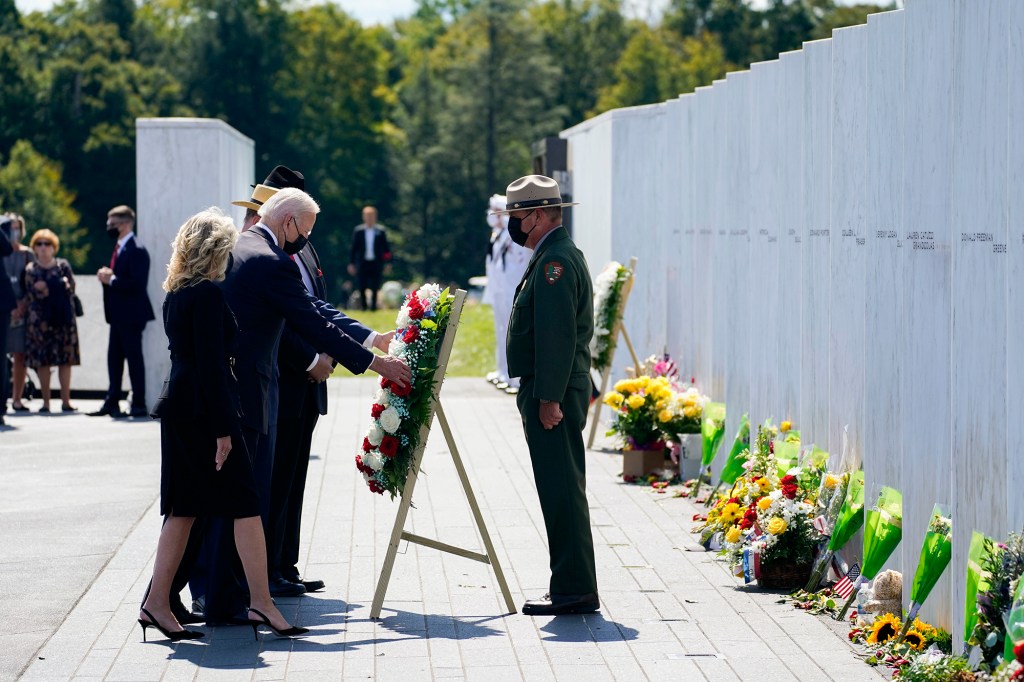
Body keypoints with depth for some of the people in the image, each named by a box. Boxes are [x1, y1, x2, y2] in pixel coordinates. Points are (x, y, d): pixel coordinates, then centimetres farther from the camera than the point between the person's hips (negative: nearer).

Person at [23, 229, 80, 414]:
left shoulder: (63, 266, 10)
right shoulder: (30, 270, 7)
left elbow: (71, 288, 0)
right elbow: (33, 295, -4)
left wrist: (48, 287, -10)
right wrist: (59, 286, -9)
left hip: (63, 317, 1)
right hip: (40, 320, -1)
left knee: (65, 360, -3)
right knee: (42, 361, -4)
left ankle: (66, 400, 0)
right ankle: (46, 402, 1)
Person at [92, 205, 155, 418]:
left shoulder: (137, 251, -15)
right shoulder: (119, 249, 16)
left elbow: (137, 284, -23)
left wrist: (111, 280, -19)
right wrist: (106, 275, 1)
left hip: (131, 313, -10)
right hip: (118, 314, 10)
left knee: (134, 358, -4)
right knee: (114, 358, 12)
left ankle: (139, 405, 0)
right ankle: (112, 403, 18)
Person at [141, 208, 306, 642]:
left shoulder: (175, 295, 13)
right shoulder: (207, 294, -14)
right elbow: (212, 363, -18)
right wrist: (222, 427, -17)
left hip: (178, 409, 9)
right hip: (203, 410, -9)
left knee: (183, 508, 10)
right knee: (245, 504, -4)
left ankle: (157, 603, 9)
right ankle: (260, 603, -5)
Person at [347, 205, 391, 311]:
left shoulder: (380, 231, 3)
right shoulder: (358, 231, 4)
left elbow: (385, 248, 6)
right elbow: (354, 248, 6)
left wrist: (387, 263, 1)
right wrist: (351, 263, 2)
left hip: (376, 263, 0)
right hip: (362, 263, 0)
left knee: (374, 288, -1)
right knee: (361, 288, -1)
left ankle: (373, 307, 8)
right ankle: (363, 307, 11)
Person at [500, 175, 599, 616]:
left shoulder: (555, 261, -15)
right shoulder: (555, 255, 19)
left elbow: (558, 335, -22)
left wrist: (549, 397, -23)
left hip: (553, 396, -11)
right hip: (548, 392, 11)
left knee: (561, 490, -9)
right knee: (561, 490, 12)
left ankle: (574, 590, -7)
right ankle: (574, 586, 17)